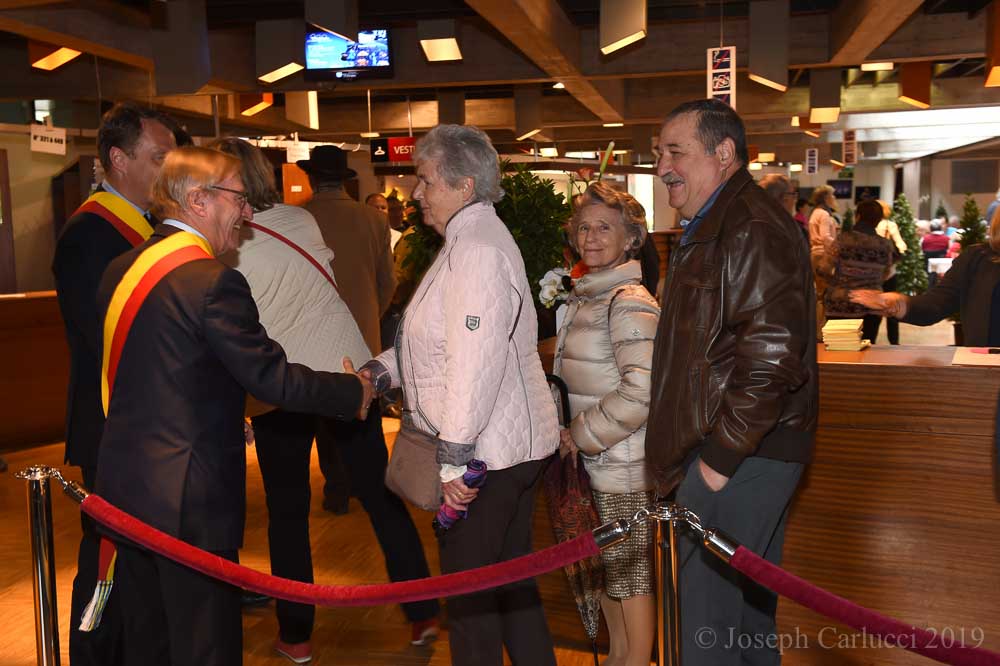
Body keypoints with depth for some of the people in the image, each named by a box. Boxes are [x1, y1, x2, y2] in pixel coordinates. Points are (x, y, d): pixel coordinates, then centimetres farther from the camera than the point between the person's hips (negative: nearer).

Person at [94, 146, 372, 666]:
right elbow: (271, 377, -19)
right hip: (188, 500, -9)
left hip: (124, 486, 9)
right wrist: (352, 391, -4)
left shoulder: (121, 268, 6)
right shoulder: (212, 280, -20)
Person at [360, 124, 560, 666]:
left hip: (484, 453, -10)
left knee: (467, 591, 3)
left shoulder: (477, 250, -19)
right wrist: (381, 371, 5)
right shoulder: (469, 240, 14)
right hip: (511, 445, 10)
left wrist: (453, 459, -22)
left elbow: (476, 362, -25)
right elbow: (444, 339, 17)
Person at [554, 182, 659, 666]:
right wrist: (572, 435, 9)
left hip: (623, 461, -9)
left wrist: (580, 436, -17)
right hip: (594, 459, 9)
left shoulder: (629, 302, -18)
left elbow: (642, 392, -25)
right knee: (605, 566, 21)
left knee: (630, 572, 7)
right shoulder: (585, 295, 10)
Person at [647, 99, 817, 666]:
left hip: (738, 457, -11)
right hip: (746, 453, 11)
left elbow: (770, 358, -25)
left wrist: (719, 458, -19)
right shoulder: (711, 229, 19)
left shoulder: (751, 228, -16)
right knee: (749, 606, 22)